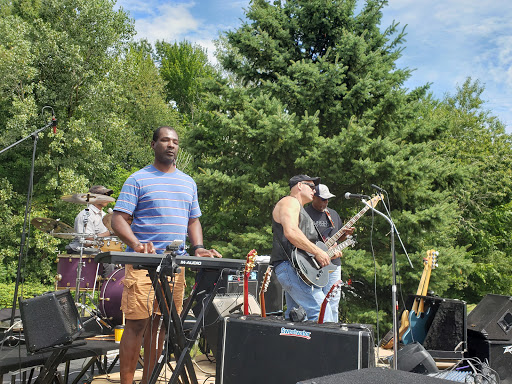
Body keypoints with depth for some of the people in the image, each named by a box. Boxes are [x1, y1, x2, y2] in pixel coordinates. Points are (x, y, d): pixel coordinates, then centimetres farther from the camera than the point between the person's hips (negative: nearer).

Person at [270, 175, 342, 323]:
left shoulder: (299, 208, 30)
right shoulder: (289, 201, -3)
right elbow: (291, 232, -22)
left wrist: (327, 252, 18)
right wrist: (317, 251, -17)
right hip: (291, 267, -11)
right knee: (322, 314, -18)